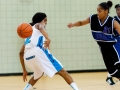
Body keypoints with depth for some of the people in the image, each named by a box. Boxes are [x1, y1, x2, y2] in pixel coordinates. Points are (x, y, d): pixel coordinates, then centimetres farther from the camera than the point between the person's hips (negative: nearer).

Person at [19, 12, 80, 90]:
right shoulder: (38, 25, 23)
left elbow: (21, 53, 36)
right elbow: (40, 27, -5)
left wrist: (24, 70, 38)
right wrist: (48, 39, -23)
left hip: (27, 57, 6)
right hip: (38, 51, -6)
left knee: (38, 75, 34)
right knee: (61, 71, -2)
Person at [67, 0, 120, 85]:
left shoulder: (113, 22, -26)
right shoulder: (93, 18, -13)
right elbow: (81, 22, 3)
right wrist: (73, 24, -15)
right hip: (103, 47, 5)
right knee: (111, 69, 8)